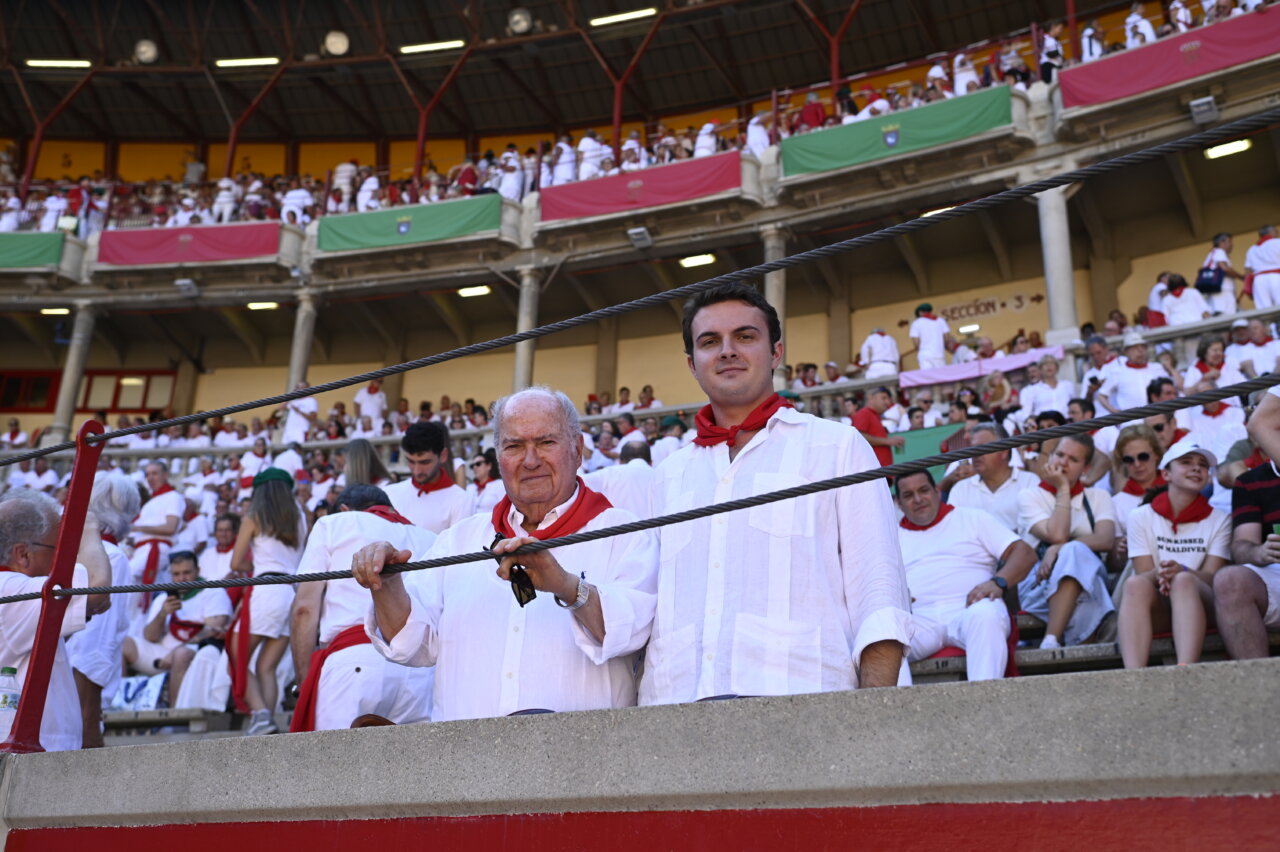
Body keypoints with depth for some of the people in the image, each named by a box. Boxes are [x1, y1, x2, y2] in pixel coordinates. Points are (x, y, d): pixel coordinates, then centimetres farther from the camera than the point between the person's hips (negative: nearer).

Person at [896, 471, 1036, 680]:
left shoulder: (972, 519, 23)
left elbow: (1025, 553, 12)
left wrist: (997, 582, -9)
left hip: (968, 610, 0)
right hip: (920, 621, 1)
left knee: (985, 613, -38)